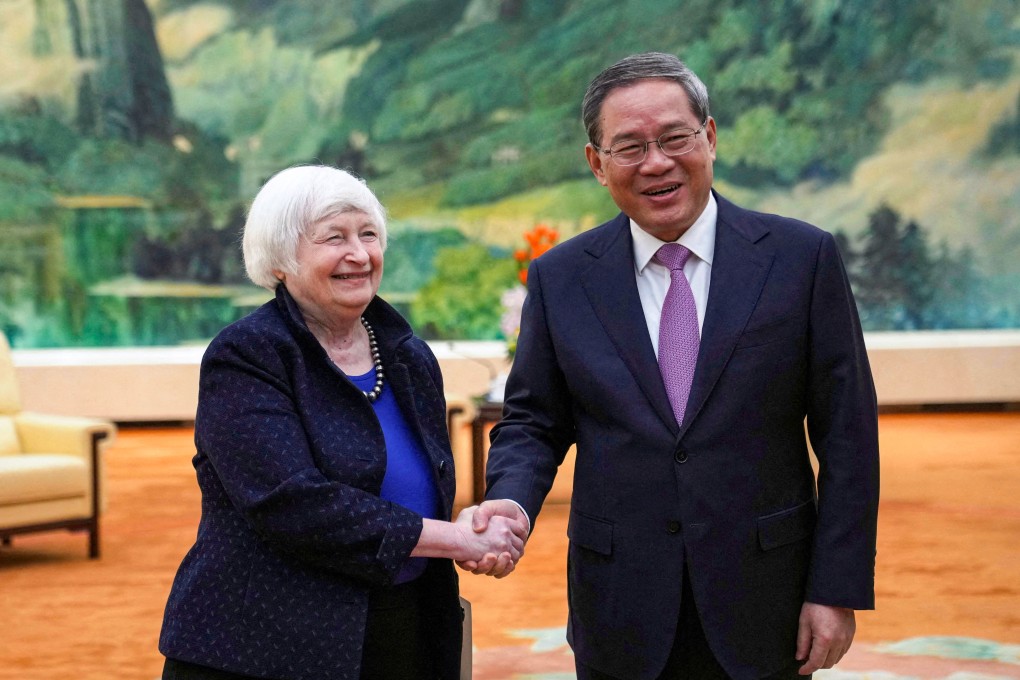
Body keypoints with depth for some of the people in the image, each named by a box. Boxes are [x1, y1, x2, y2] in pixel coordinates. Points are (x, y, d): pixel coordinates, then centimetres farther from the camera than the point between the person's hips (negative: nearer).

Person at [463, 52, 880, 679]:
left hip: (763, 603, -1)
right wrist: (512, 499, -14)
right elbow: (533, 422, 7)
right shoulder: (559, 277, 2)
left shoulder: (803, 257, -4)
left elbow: (846, 435, -3)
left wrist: (838, 589, -7)